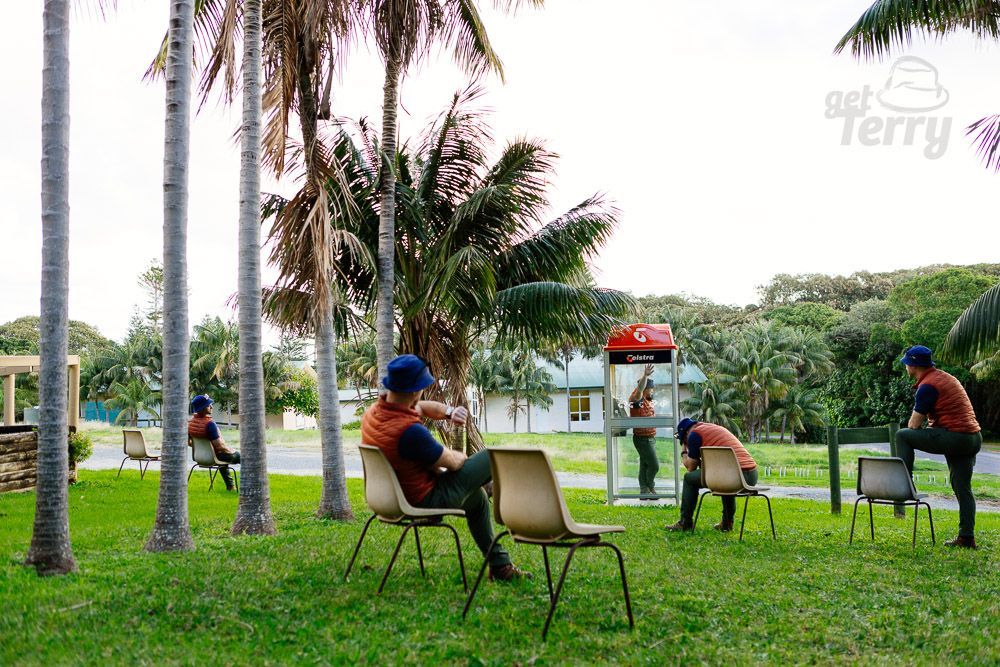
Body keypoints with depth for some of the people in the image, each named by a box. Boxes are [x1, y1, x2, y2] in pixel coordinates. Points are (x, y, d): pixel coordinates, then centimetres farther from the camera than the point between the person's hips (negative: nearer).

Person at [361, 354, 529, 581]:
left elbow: (423, 407, 11)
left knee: (477, 496, 30)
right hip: (428, 500, -9)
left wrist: (449, 412, -9)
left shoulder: (372, 412, -6)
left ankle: (499, 565, 41)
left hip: (398, 497, 9)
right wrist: (463, 457, 4)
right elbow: (452, 462, -20)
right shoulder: (410, 430, -35)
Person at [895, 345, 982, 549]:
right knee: (963, 489, 13)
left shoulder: (927, 386, -9)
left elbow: (914, 425, -6)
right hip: (973, 438, 9)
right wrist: (931, 424, 22)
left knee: (902, 435, -3)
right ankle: (967, 537, 14)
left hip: (954, 438, -9)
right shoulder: (946, 377, 20)